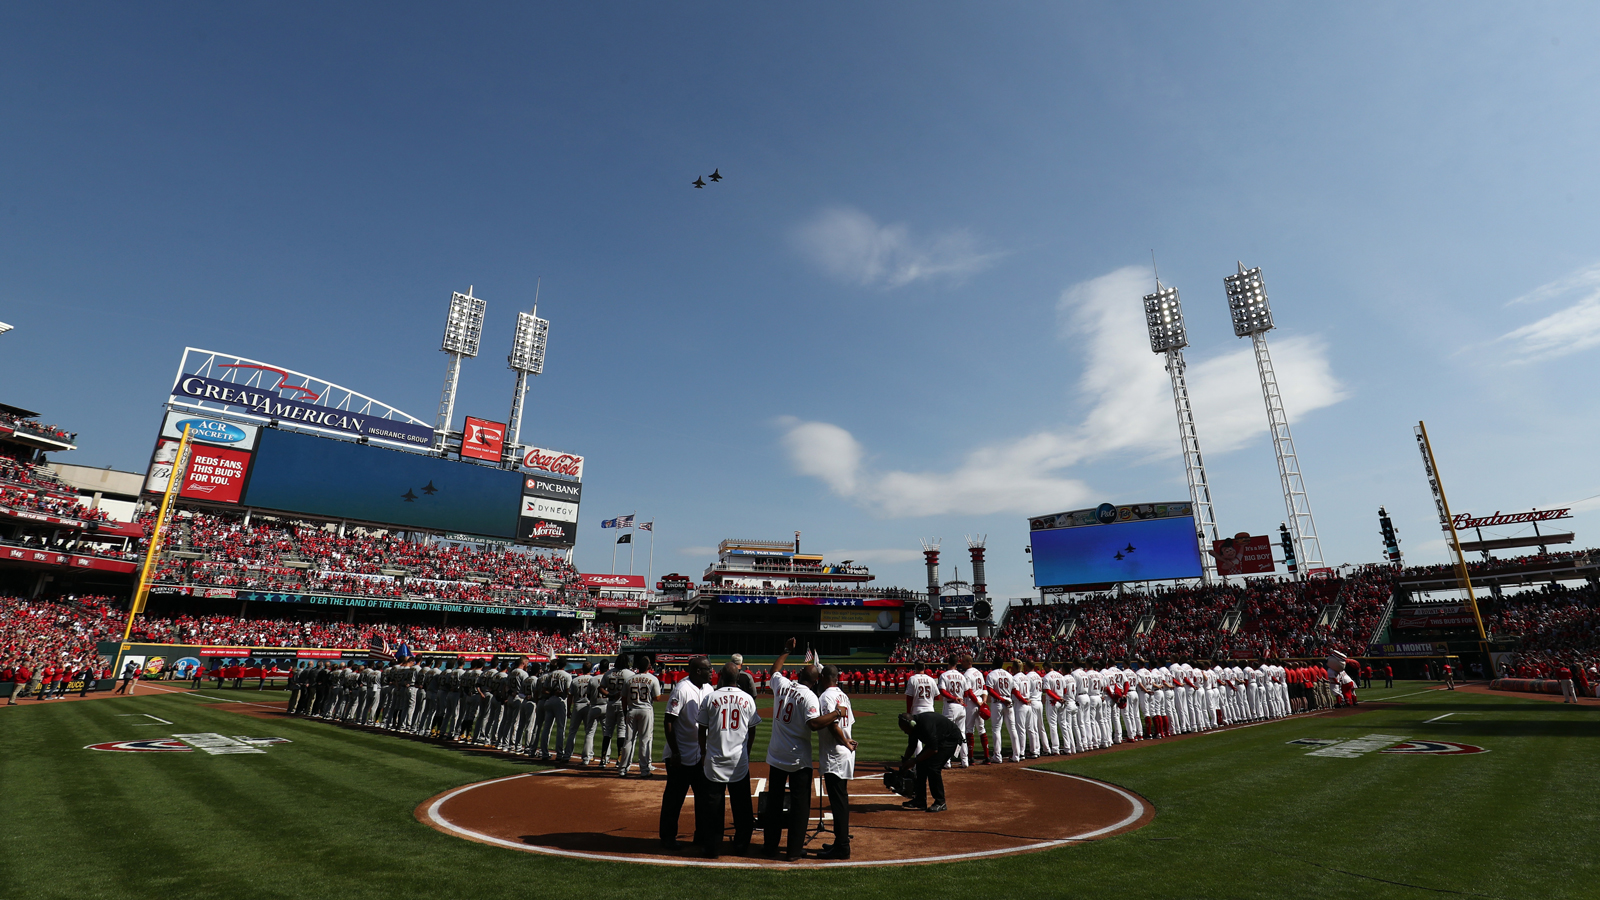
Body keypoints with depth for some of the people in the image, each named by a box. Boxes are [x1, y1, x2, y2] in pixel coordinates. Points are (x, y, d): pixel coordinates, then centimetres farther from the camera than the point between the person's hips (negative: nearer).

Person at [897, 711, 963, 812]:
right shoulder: (914, 725, -7)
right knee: (921, 763, 1)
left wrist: (914, 760, -26)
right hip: (938, 740, 9)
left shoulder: (926, 724, -35)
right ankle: (920, 801, 10)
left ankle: (940, 803, -7)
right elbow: (911, 747, 8)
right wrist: (904, 761, -4)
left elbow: (934, 749, -32)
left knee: (933, 766, -20)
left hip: (951, 739, -9)